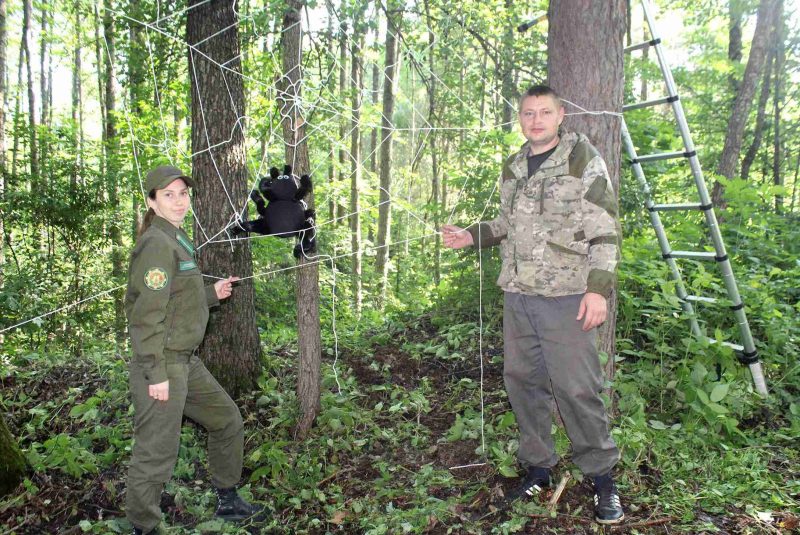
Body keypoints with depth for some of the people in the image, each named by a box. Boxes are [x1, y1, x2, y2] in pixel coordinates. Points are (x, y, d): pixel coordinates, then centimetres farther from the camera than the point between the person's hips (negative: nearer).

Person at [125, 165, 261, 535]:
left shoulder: (176, 240, 14)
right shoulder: (157, 243, -17)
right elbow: (148, 313, -22)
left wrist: (211, 294, 10)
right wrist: (156, 374, -22)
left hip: (187, 362, 10)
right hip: (163, 365, -10)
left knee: (227, 420, 19)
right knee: (156, 454, -1)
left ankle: (227, 502, 34)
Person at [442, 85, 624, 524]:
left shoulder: (583, 159, -4)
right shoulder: (512, 167, 15)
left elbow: (604, 230, -7)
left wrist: (598, 288, -16)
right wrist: (471, 236, 10)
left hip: (565, 295, -6)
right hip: (516, 293, 6)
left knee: (576, 388, -4)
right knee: (522, 380, 11)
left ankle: (601, 476, 15)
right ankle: (538, 467, 26)